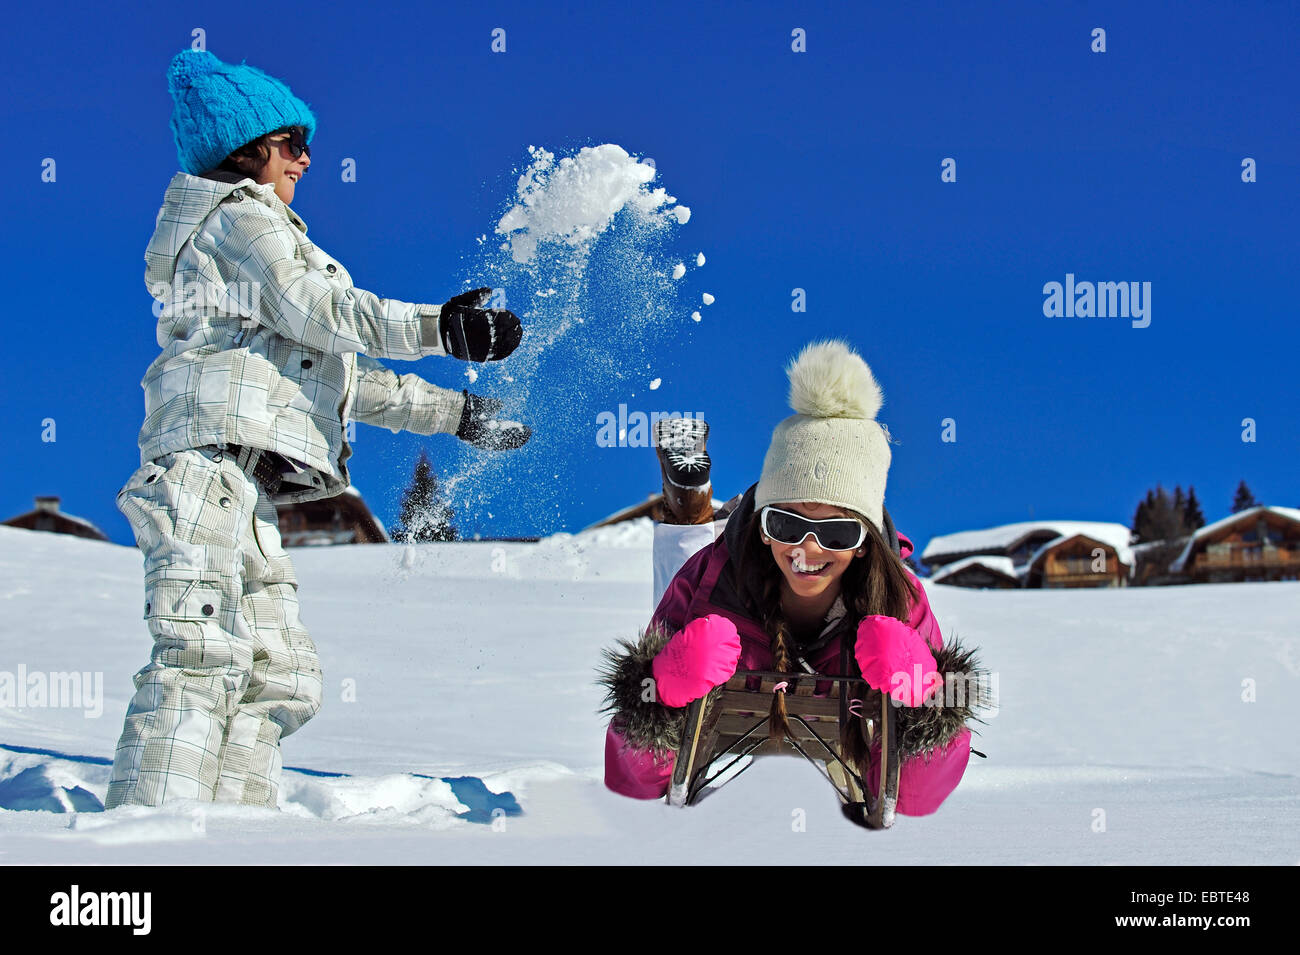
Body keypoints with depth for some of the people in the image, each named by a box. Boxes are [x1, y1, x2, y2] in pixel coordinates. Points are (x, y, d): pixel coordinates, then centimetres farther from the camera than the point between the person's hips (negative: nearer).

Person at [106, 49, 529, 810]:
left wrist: (454, 412, 32)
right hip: (211, 458, -10)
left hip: (242, 489, 10)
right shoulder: (239, 216, 6)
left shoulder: (255, 228, 34)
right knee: (202, 657, -21)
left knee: (281, 675, 5)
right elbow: (313, 310, -10)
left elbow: (336, 371, 33)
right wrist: (437, 327, -15)